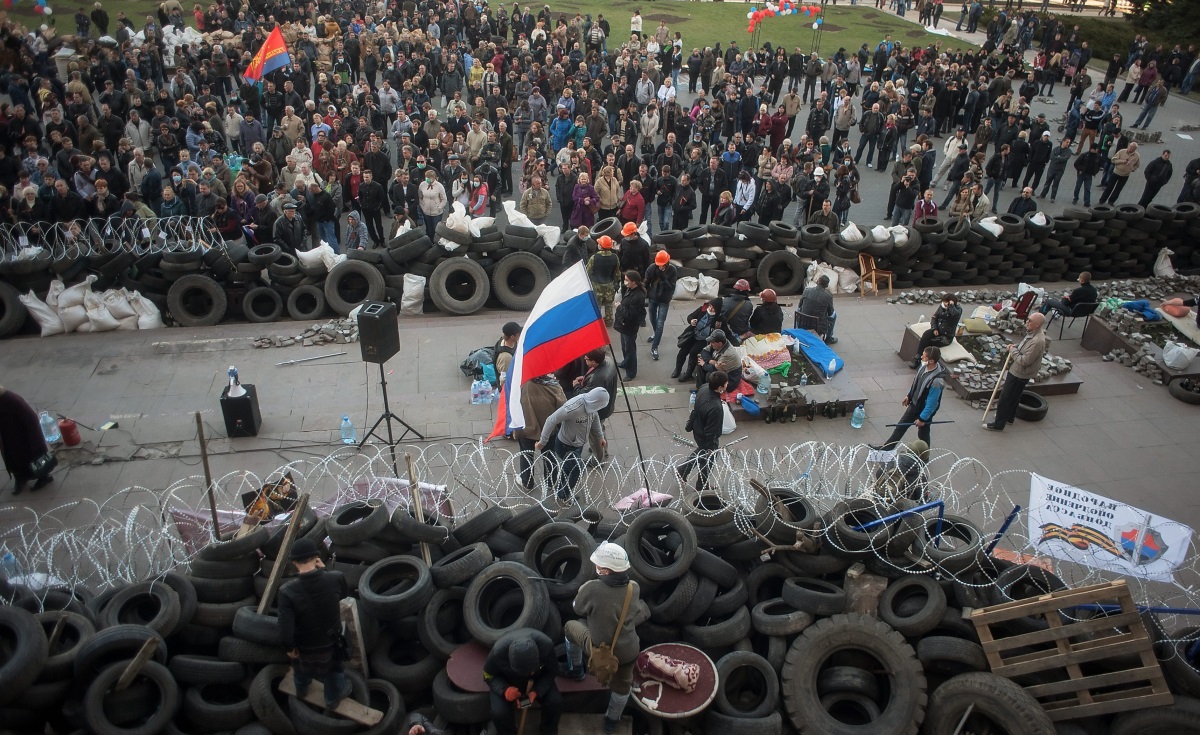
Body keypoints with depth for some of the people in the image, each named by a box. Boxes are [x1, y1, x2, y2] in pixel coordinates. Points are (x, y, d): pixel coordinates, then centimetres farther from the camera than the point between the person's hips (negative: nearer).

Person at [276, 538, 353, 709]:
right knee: (333, 671, 32)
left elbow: (285, 633, -31)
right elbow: (345, 592, -1)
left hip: (303, 648, 0)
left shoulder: (288, 591, -32)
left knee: (301, 667, 36)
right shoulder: (335, 579, -27)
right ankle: (333, 697, 58)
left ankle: (301, 689, 65)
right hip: (330, 644, 0)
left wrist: (289, 648, -11)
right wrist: (324, 569, -2)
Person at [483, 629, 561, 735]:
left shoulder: (546, 644, -35)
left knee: (555, 702, -20)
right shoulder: (498, 651, -38)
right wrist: (505, 689, -36)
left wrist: (537, 691, -30)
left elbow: (552, 671, -15)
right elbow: (488, 675, -17)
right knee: (499, 713, -24)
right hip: (506, 681, -1)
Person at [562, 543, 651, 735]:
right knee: (621, 686, 31)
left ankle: (576, 670, 44)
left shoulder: (591, 588, -29)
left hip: (598, 648, -2)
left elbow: (578, 609, -8)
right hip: (627, 651, 3)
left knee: (570, 626, 26)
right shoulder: (634, 588, -15)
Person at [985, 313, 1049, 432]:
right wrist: (1015, 346, 1)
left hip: (1020, 374, -10)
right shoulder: (1032, 333, -1)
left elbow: (1025, 361, -30)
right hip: (1016, 370, 10)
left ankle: (999, 424, 9)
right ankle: (1009, 417, 43)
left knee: (1005, 398, -1)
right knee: (1013, 396, 25)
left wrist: (1013, 350, -18)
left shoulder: (1037, 341, -32)